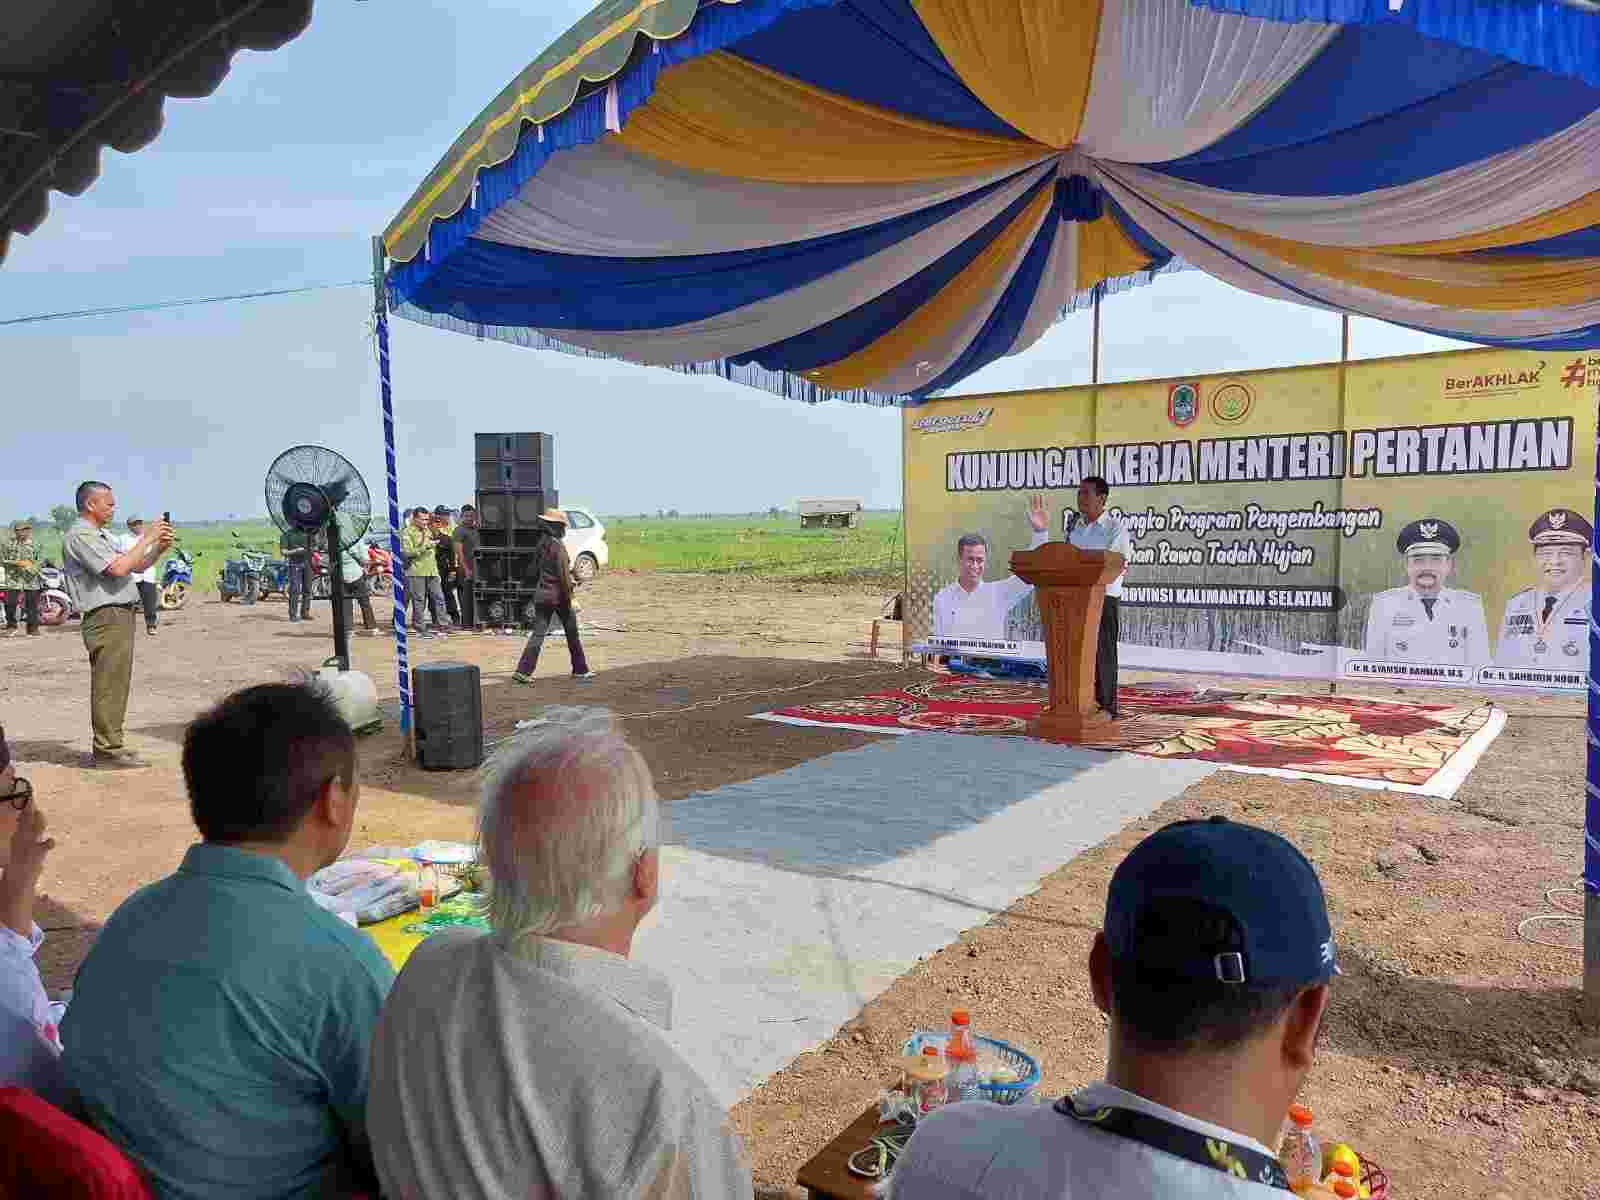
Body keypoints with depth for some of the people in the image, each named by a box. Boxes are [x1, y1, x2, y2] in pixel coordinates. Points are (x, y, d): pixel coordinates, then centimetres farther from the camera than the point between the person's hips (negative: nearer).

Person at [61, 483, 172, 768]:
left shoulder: (102, 535, 20)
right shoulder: (80, 536, -11)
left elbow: (135, 566, 24)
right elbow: (119, 568, -20)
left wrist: (159, 549, 7)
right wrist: (147, 538, -12)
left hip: (121, 616, 10)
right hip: (106, 617, -10)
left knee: (116, 685, 12)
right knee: (109, 686, -8)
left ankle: (109, 745, 18)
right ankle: (107, 750, -6)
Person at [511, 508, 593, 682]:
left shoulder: (539, 544, 8)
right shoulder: (557, 545, -15)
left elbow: (534, 571, 14)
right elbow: (563, 574, -18)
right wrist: (568, 598, -14)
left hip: (541, 594, 6)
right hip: (558, 595, -6)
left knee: (537, 634, 5)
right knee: (572, 633, 10)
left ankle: (523, 671, -4)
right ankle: (580, 670, 19)